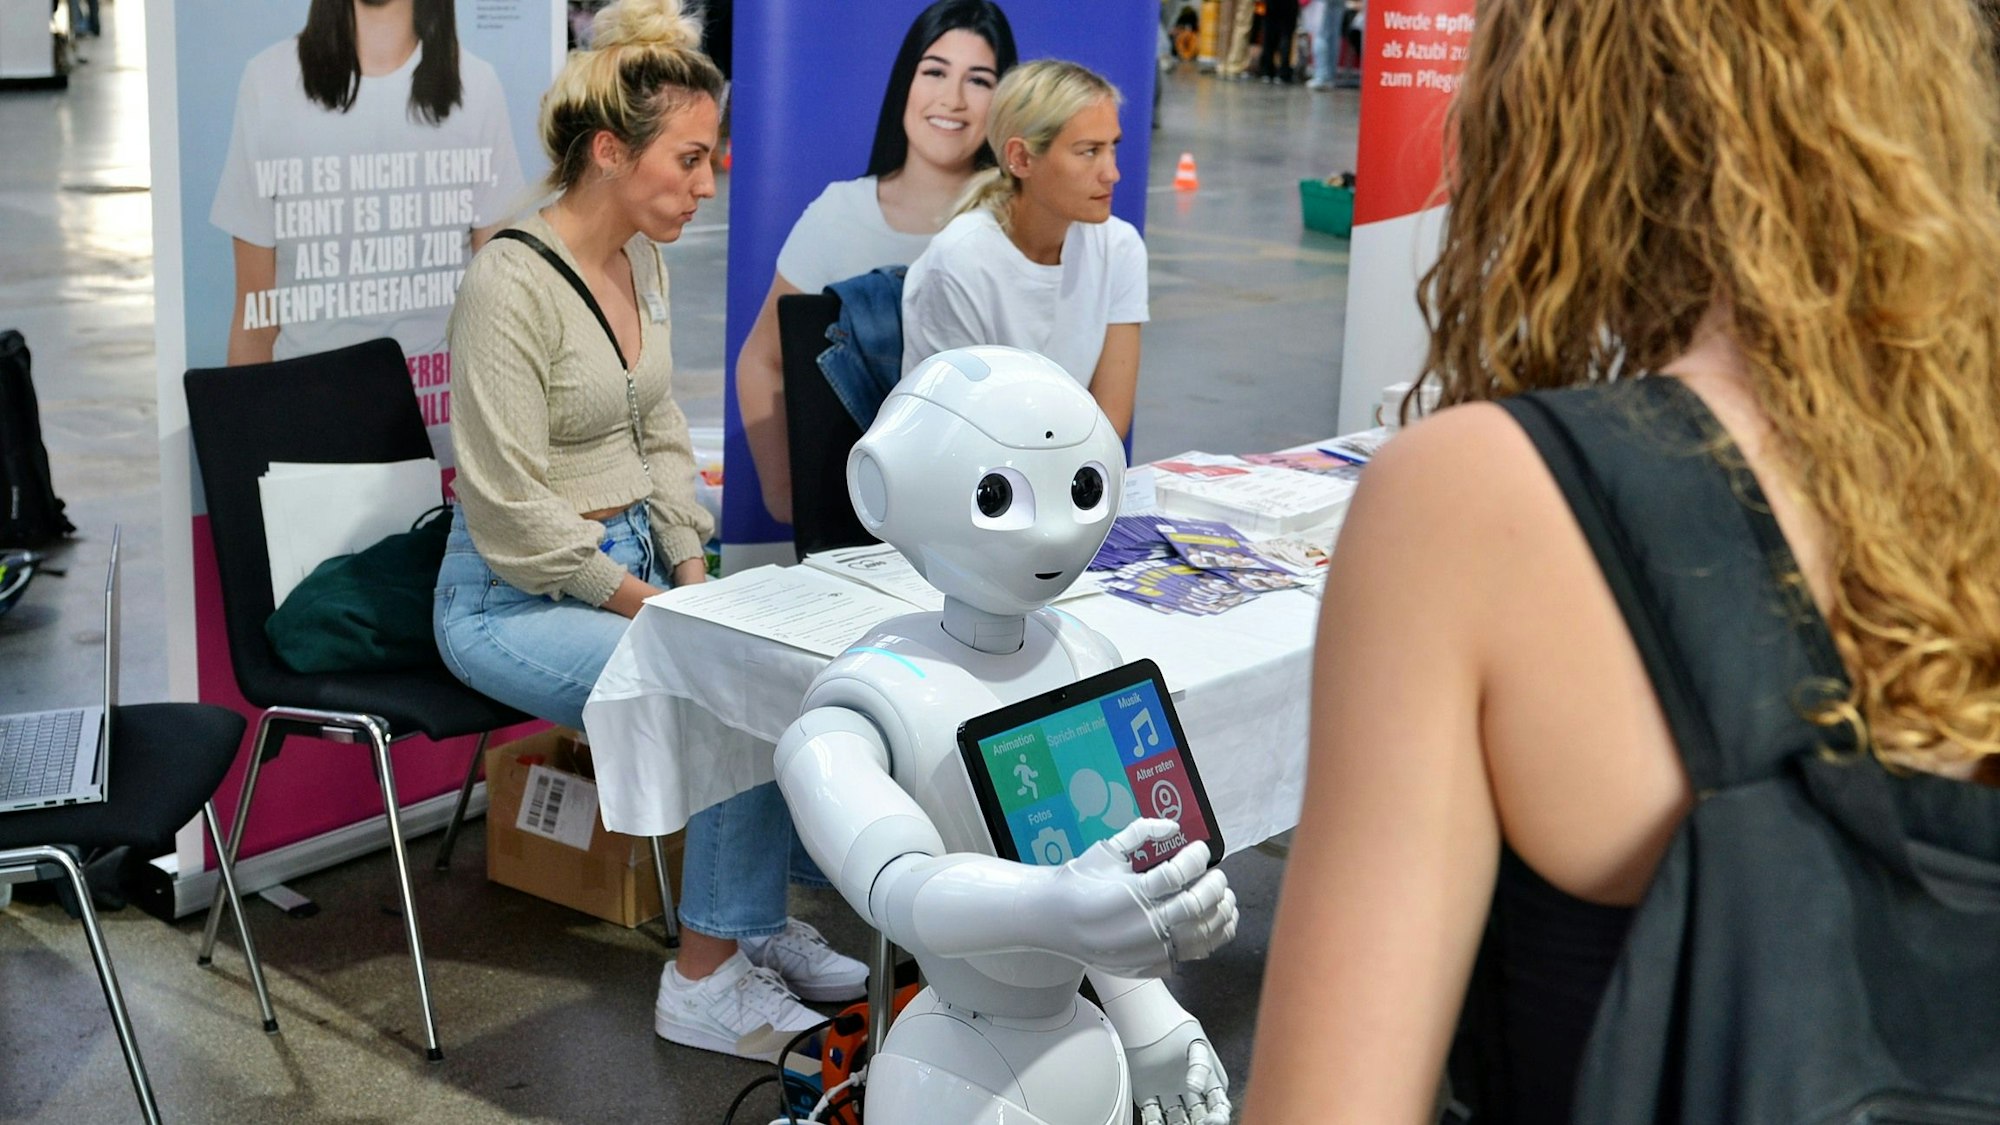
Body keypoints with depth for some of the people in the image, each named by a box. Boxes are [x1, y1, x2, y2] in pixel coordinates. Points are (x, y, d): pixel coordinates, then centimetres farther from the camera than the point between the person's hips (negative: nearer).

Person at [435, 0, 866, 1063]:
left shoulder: (644, 260, 6)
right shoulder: (511, 285, -20)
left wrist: (692, 575, 1)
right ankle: (704, 984, -8)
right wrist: (646, 607, -17)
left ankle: (758, 922, 7)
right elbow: (514, 518, -21)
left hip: (628, 565, 8)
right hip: (517, 600, -8)